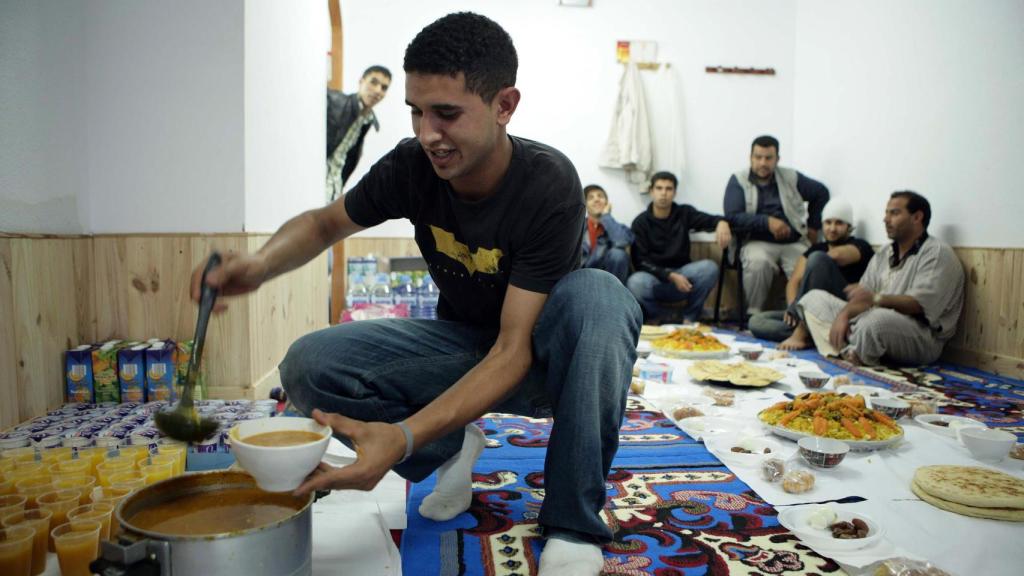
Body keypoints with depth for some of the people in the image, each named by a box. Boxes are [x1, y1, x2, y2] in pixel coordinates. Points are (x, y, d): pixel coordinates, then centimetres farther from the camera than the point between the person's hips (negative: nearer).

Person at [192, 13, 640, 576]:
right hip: (462, 344, 3)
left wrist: (403, 436, -44)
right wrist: (262, 262, -19)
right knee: (308, 366, -20)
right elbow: (324, 222, 4)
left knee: (597, 293, -37)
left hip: (538, 358, -3)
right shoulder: (411, 165, -14)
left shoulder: (547, 185, -27)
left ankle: (573, 527, -26)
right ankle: (451, 448, 3)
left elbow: (514, 348, -31)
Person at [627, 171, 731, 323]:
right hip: (654, 277, -2)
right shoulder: (640, 222, -3)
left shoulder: (684, 213, 5)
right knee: (635, 283, -35)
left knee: (709, 267, -27)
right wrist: (671, 276, -22)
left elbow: (709, 220, -13)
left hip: (681, 274, 2)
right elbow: (640, 261, -10)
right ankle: (661, 318, -5)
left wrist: (721, 222, -38)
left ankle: (690, 318, -7)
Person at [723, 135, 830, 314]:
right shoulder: (738, 180, 3)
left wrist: (813, 226, 18)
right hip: (758, 242, -2)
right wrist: (767, 222, -20)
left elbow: (821, 193, 24)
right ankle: (753, 314, -22)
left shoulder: (791, 178, 10)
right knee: (757, 261, -36)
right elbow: (733, 216, -11)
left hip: (795, 242, 2)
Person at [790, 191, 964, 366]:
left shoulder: (938, 253, -7)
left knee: (877, 318, -41)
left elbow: (920, 304, -21)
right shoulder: (884, 253, 18)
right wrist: (844, 314, -12)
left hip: (921, 339, -8)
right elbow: (863, 297, 8)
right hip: (872, 324, 8)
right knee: (815, 298, 2)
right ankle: (845, 353, -18)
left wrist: (876, 298, -34)